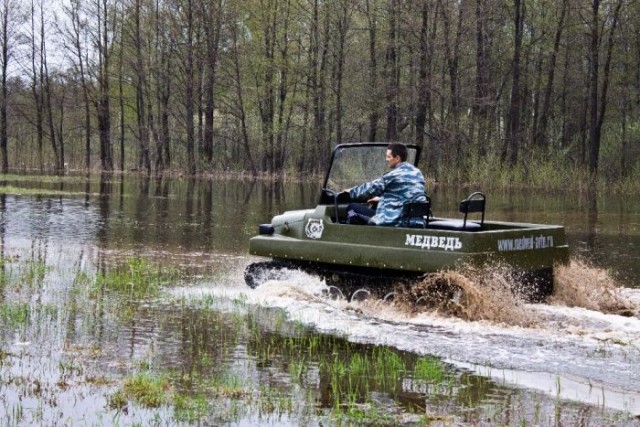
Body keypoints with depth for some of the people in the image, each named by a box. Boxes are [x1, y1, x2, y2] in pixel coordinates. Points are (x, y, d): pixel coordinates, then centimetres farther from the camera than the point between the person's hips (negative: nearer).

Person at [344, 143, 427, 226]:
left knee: (352, 208, 2)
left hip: (392, 221, -9)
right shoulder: (417, 173, 11)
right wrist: (381, 198, 34)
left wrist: (351, 192, 16)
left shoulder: (393, 175, -13)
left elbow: (370, 189, -2)